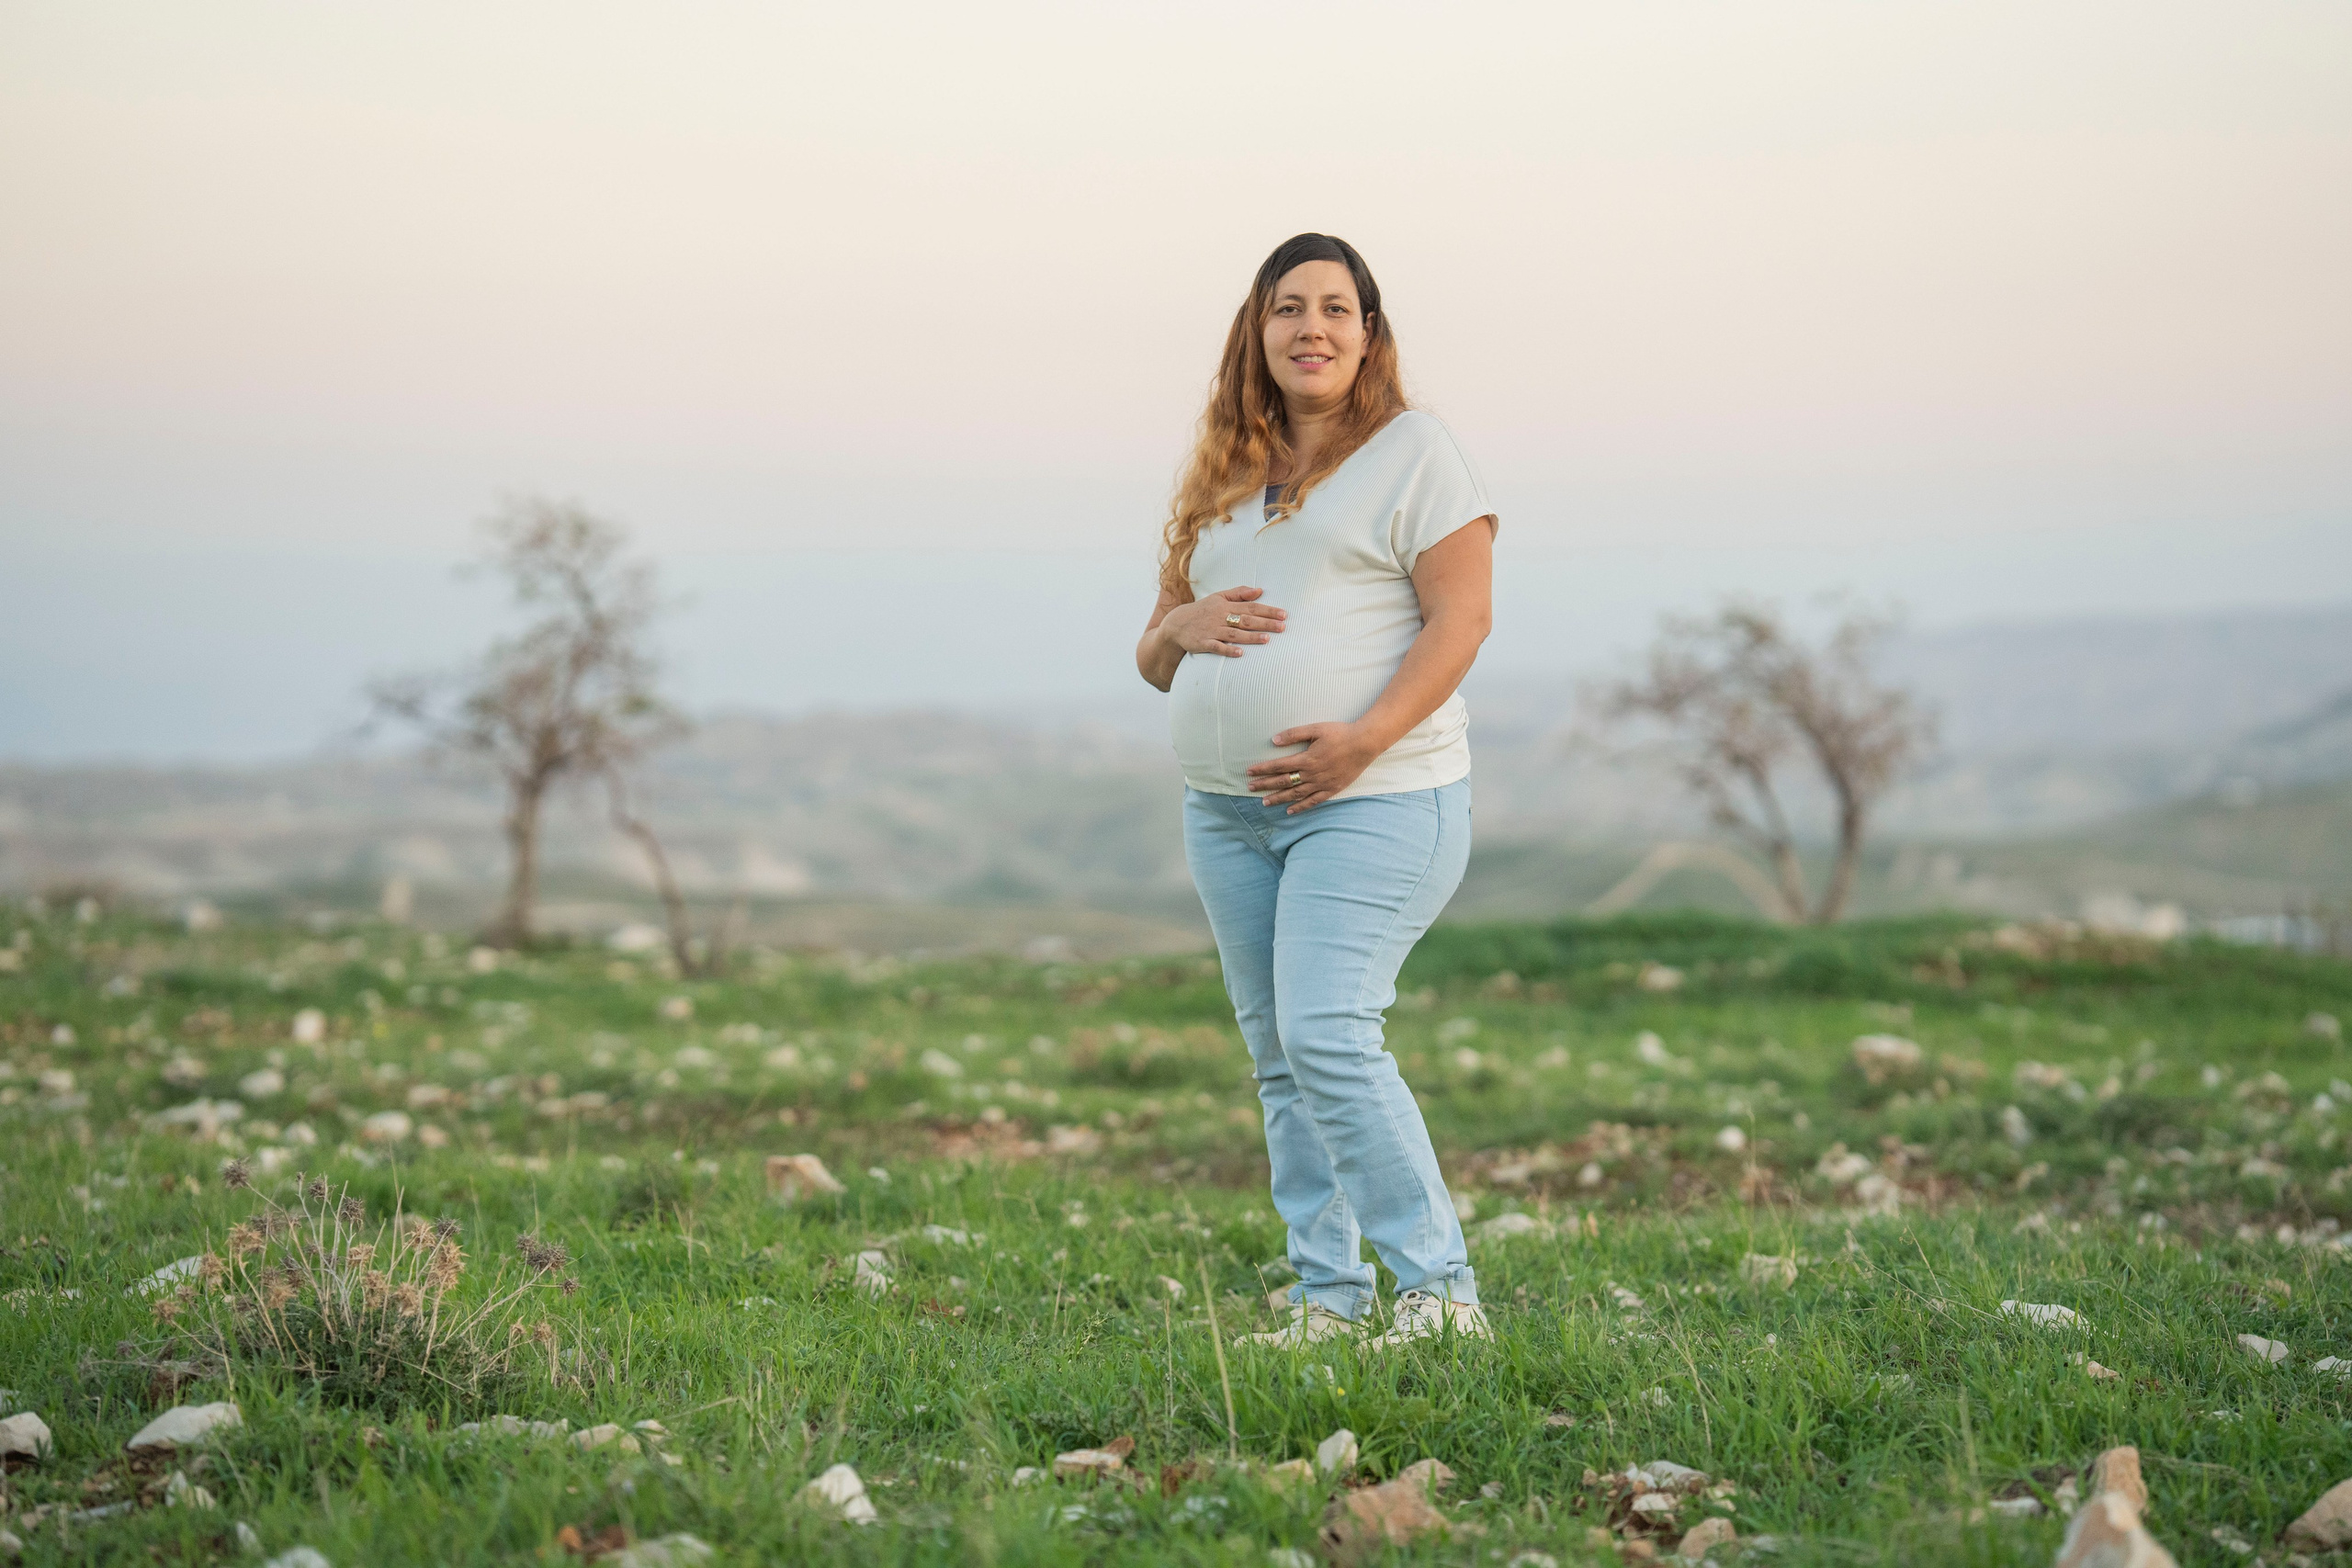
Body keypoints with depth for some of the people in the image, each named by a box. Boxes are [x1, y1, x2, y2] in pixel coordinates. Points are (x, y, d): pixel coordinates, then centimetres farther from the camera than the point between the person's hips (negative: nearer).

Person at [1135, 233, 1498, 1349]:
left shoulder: (1412, 452, 0)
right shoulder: (1222, 480, 18)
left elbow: (1462, 617, -10)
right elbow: (1152, 656, 20)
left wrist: (1364, 737, -22)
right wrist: (1184, 626, -4)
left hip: (1373, 802, -7)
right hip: (1227, 809, 7)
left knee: (1327, 1036, -17)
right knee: (1278, 1058, 6)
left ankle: (1441, 1290, -10)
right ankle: (1327, 1299, 13)